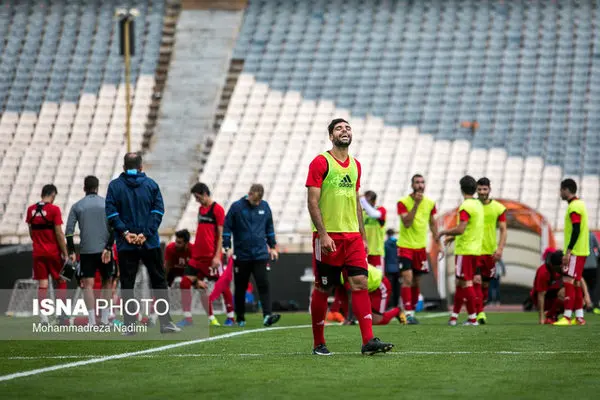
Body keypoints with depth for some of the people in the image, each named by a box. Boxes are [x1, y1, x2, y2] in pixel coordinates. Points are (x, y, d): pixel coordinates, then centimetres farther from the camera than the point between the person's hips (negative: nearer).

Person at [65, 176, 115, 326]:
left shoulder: (77, 206, 5)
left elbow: (69, 231, -1)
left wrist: (71, 252, 2)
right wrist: (108, 247, -8)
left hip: (86, 251, -1)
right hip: (104, 250, 1)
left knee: (88, 284, -3)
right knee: (107, 282, 15)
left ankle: (92, 320, -13)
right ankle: (104, 318, 13)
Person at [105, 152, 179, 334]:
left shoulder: (114, 186, 1)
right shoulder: (151, 184, 4)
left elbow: (111, 213, -8)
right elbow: (158, 210, -4)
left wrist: (125, 232, -9)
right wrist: (146, 233, -8)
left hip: (125, 245, -1)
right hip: (150, 244, 1)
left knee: (127, 285, 5)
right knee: (159, 282, 9)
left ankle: (129, 325, 1)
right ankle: (165, 322, 7)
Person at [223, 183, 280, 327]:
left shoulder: (265, 206, 5)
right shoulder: (236, 207, -5)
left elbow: (269, 227, 17)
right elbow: (227, 227, -3)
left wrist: (272, 246, 17)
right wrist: (227, 248, -10)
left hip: (261, 255, 1)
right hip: (241, 255, -1)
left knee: (263, 285, -12)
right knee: (240, 288, 7)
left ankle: (267, 315, -20)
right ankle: (240, 318, 18)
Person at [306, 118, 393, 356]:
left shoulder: (355, 165, 14)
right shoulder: (320, 162, -5)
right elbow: (313, 202, -10)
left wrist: (363, 236, 16)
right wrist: (323, 234, -18)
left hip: (352, 236, 5)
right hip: (328, 236, -5)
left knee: (360, 283, -8)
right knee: (323, 289, 2)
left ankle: (368, 341, -14)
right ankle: (318, 344, 13)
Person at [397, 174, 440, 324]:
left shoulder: (430, 203, 4)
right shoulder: (403, 202, -10)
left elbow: (432, 223, 17)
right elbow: (406, 223, -22)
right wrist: (416, 203, -26)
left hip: (421, 247, 5)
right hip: (405, 246, -5)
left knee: (416, 282, 9)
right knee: (407, 278, -16)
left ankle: (412, 311, 19)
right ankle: (408, 313, -17)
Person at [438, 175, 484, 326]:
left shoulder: (466, 206, -16)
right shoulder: (478, 205, 12)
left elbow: (460, 229, -23)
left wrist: (444, 232, -8)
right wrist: (452, 237, 25)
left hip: (464, 250, -9)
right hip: (475, 249, 9)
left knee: (466, 283, -4)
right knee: (460, 283, 13)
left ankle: (473, 318, -4)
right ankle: (454, 317, 16)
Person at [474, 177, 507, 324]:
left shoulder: (498, 208, 2)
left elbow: (503, 230, 3)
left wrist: (500, 248, -8)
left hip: (490, 251, 2)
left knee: (485, 284, 10)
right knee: (476, 281, -15)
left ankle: (481, 309, 28)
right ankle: (479, 313, -17)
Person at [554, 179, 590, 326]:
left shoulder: (574, 207, -14)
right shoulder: (580, 204, 16)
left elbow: (576, 230, -21)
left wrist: (568, 251, -21)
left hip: (575, 252, -10)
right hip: (581, 251, 10)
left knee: (568, 282, -11)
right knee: (576, 283, 11)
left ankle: (567, 317, -15)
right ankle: (579, 317, 13)